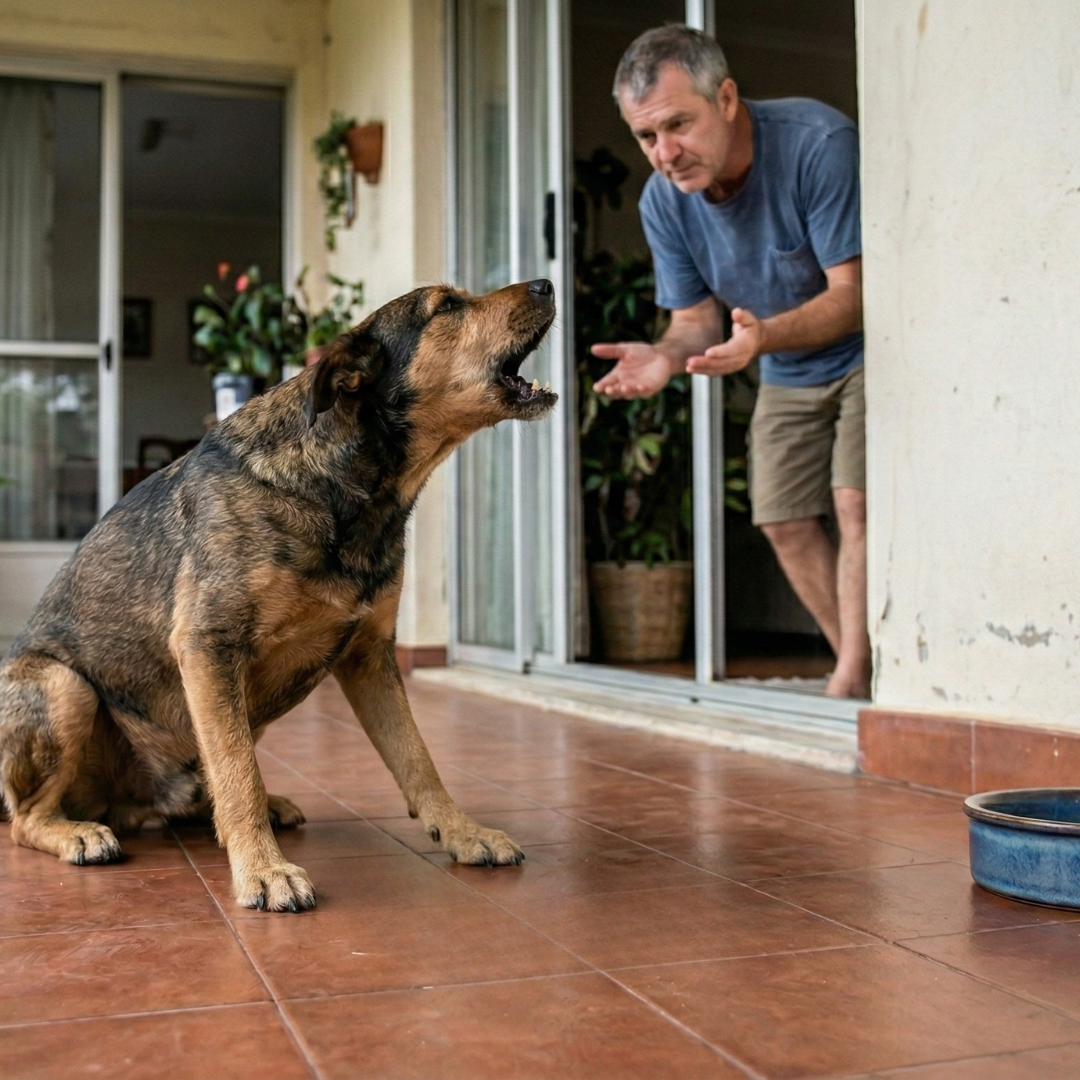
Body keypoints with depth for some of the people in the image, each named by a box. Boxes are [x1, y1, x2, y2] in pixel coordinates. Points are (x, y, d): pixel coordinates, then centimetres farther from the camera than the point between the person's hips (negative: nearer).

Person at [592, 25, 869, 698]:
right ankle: (864, 675, 16)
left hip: (869, 347, -6)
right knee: (784, 518, 3)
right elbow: (696, 318, -7)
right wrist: (665, 356, -31)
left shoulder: (820, 143, -31)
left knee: (856, 499, -20)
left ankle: (850, 680, -13)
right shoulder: (663, 202, -14)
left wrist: (762, 334, -50)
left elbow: (853, 293, -32)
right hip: (789, 371, 6)